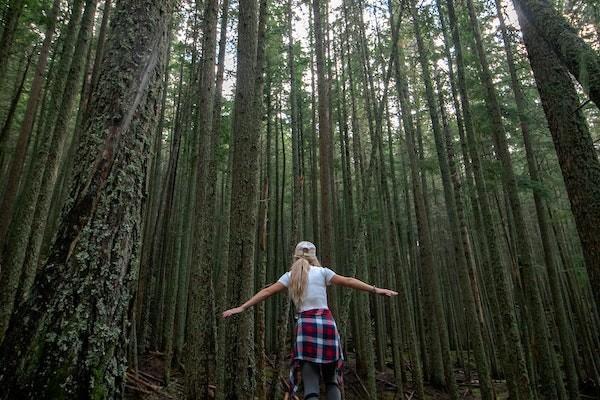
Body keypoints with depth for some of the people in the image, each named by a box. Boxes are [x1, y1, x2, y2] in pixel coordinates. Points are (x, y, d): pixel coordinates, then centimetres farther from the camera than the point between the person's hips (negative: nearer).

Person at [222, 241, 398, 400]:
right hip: (327, 324, 0)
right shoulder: (322, 271, 9)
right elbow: (348, 281, 5)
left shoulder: (289, 276, 11)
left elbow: (266, 292, 6)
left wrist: (242, 307, 9)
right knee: (331, 380, 15)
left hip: (305, 326, 0)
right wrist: (376, 290, 8)